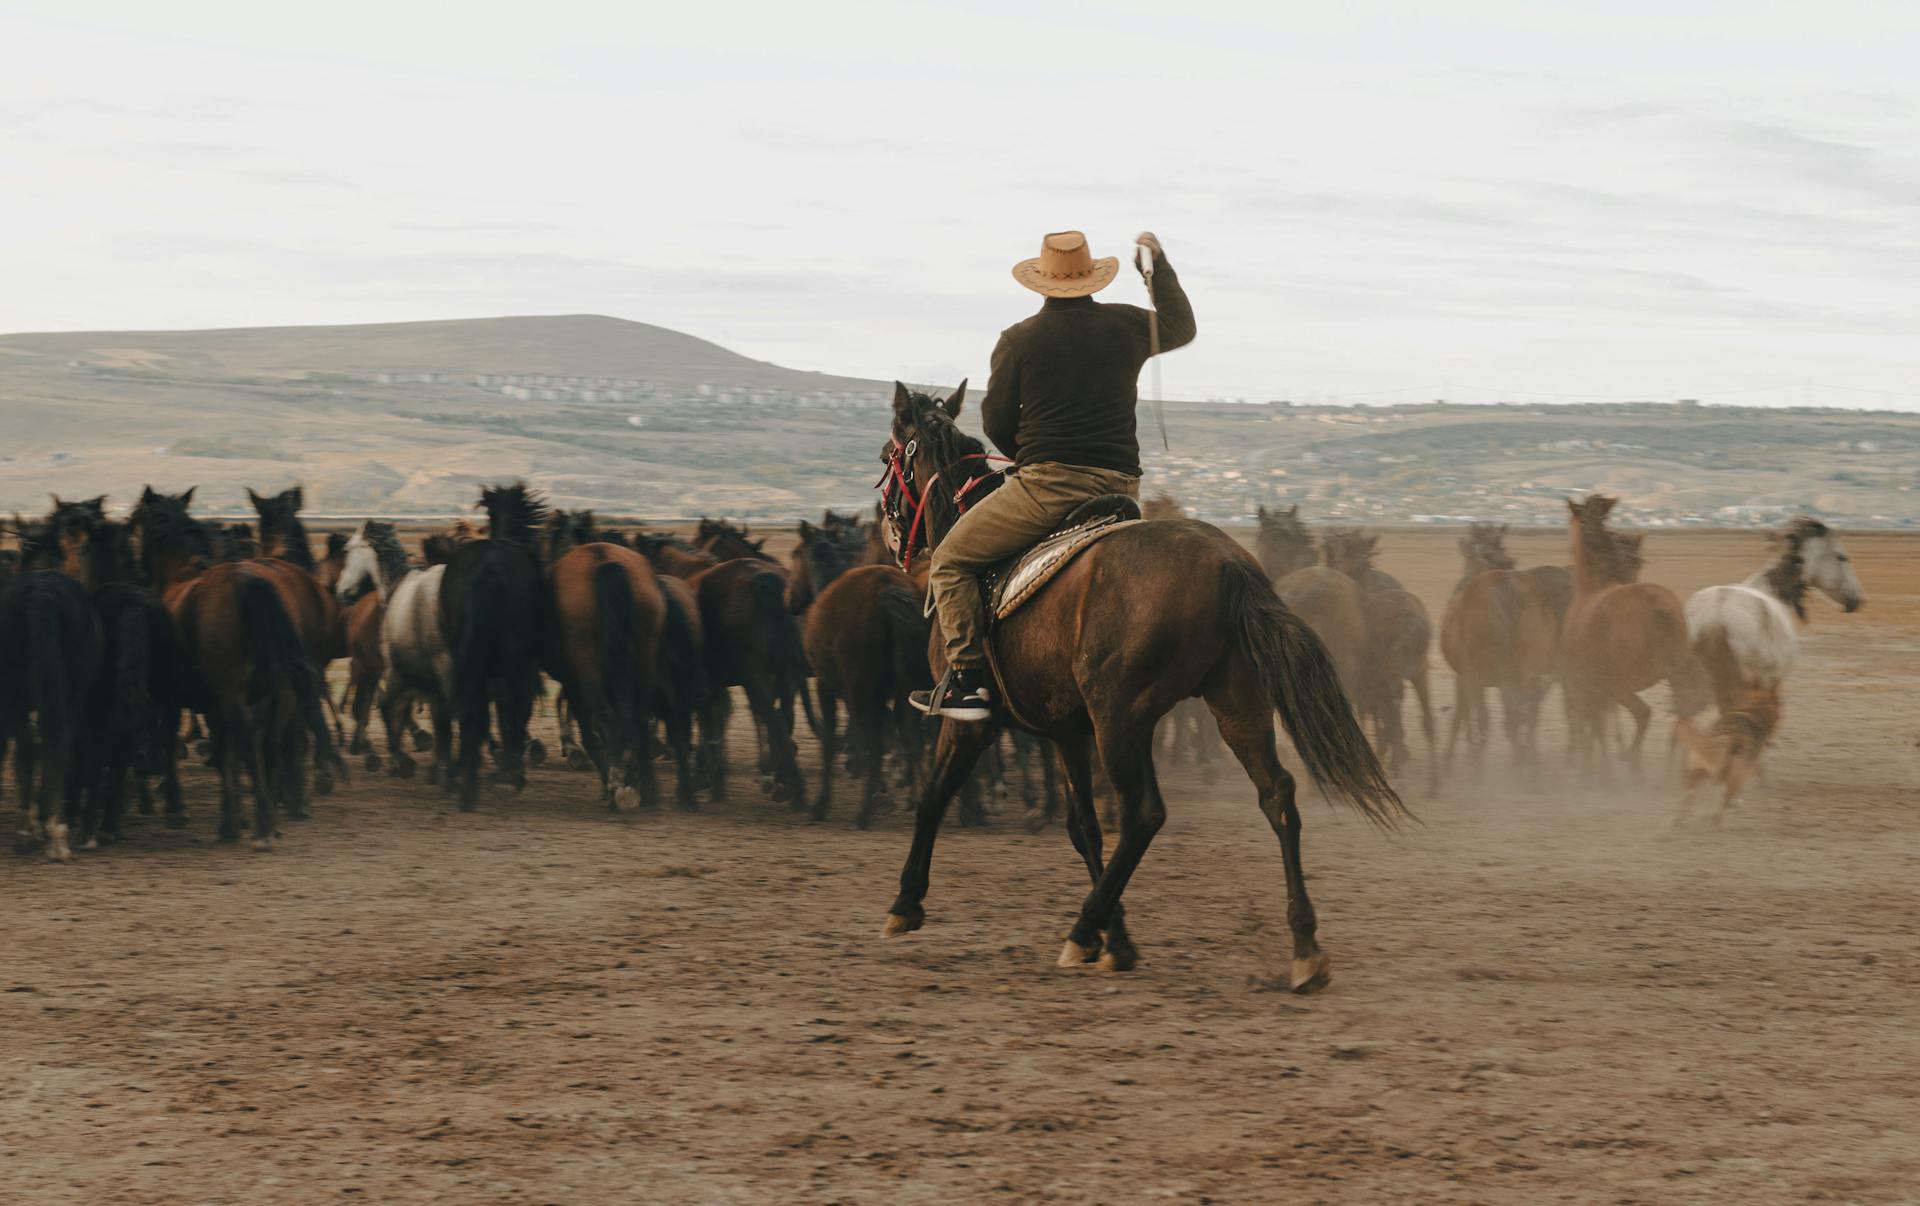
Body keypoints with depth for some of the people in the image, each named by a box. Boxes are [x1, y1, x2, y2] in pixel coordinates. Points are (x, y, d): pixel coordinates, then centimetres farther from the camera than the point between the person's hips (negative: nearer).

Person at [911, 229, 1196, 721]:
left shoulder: (1019, 340, -3)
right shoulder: (1127, 326, 7)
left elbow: (996, 423, 3)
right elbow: (1181, 326, 29)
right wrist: (1158, 262, 42)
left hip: (1046, 485, -5)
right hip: (1121, 488, 5)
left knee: (951, 561, 7)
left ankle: (969, 681, -5)